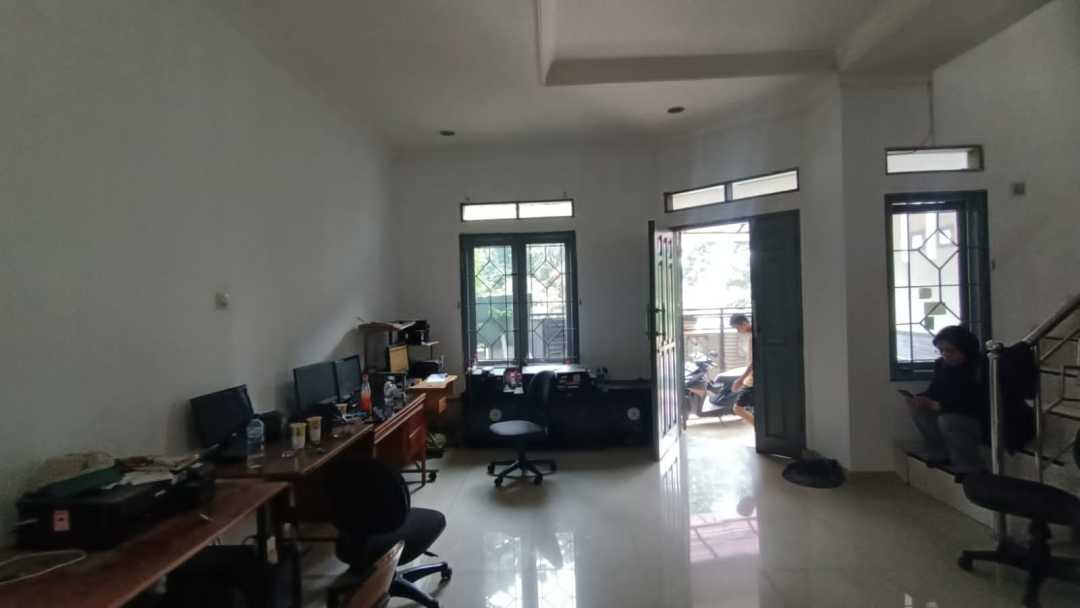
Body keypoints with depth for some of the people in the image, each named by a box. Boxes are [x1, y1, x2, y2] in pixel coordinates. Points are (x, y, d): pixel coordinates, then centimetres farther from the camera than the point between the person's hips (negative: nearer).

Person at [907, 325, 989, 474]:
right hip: (956, 415, 8)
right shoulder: (941, 364, 1)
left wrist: (940, 405, -32)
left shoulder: (982, 366, -21)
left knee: (947, 420, -32)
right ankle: (942, 454, 1)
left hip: (982, 421, -8)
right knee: (918, 409, -8)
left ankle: (972, 467, -16)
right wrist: (920, 399, -18)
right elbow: (934, 391, 5)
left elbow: (977, 403, -28)